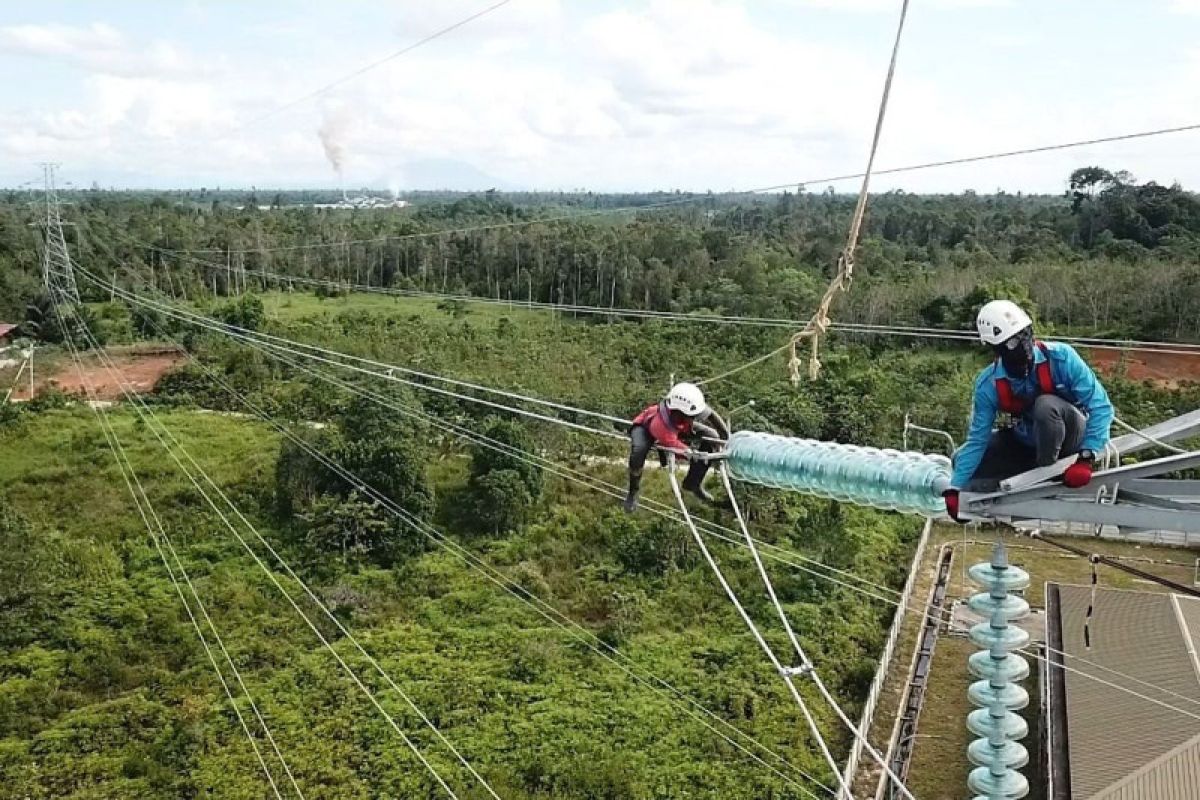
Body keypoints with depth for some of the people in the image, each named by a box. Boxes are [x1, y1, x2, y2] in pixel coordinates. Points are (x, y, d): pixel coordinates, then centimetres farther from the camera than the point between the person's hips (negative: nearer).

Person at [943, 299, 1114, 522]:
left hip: (1072, 439, -3)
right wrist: (955, 488, -18)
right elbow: (977, 439, -11)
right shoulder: (988, 384, -18)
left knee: (1046, 404, -36)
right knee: (962, 460, -8)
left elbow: (1100, 406, -24)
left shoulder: (1060, 357, -26)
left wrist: (1086, 458, -34)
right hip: (1026, 444, 4)